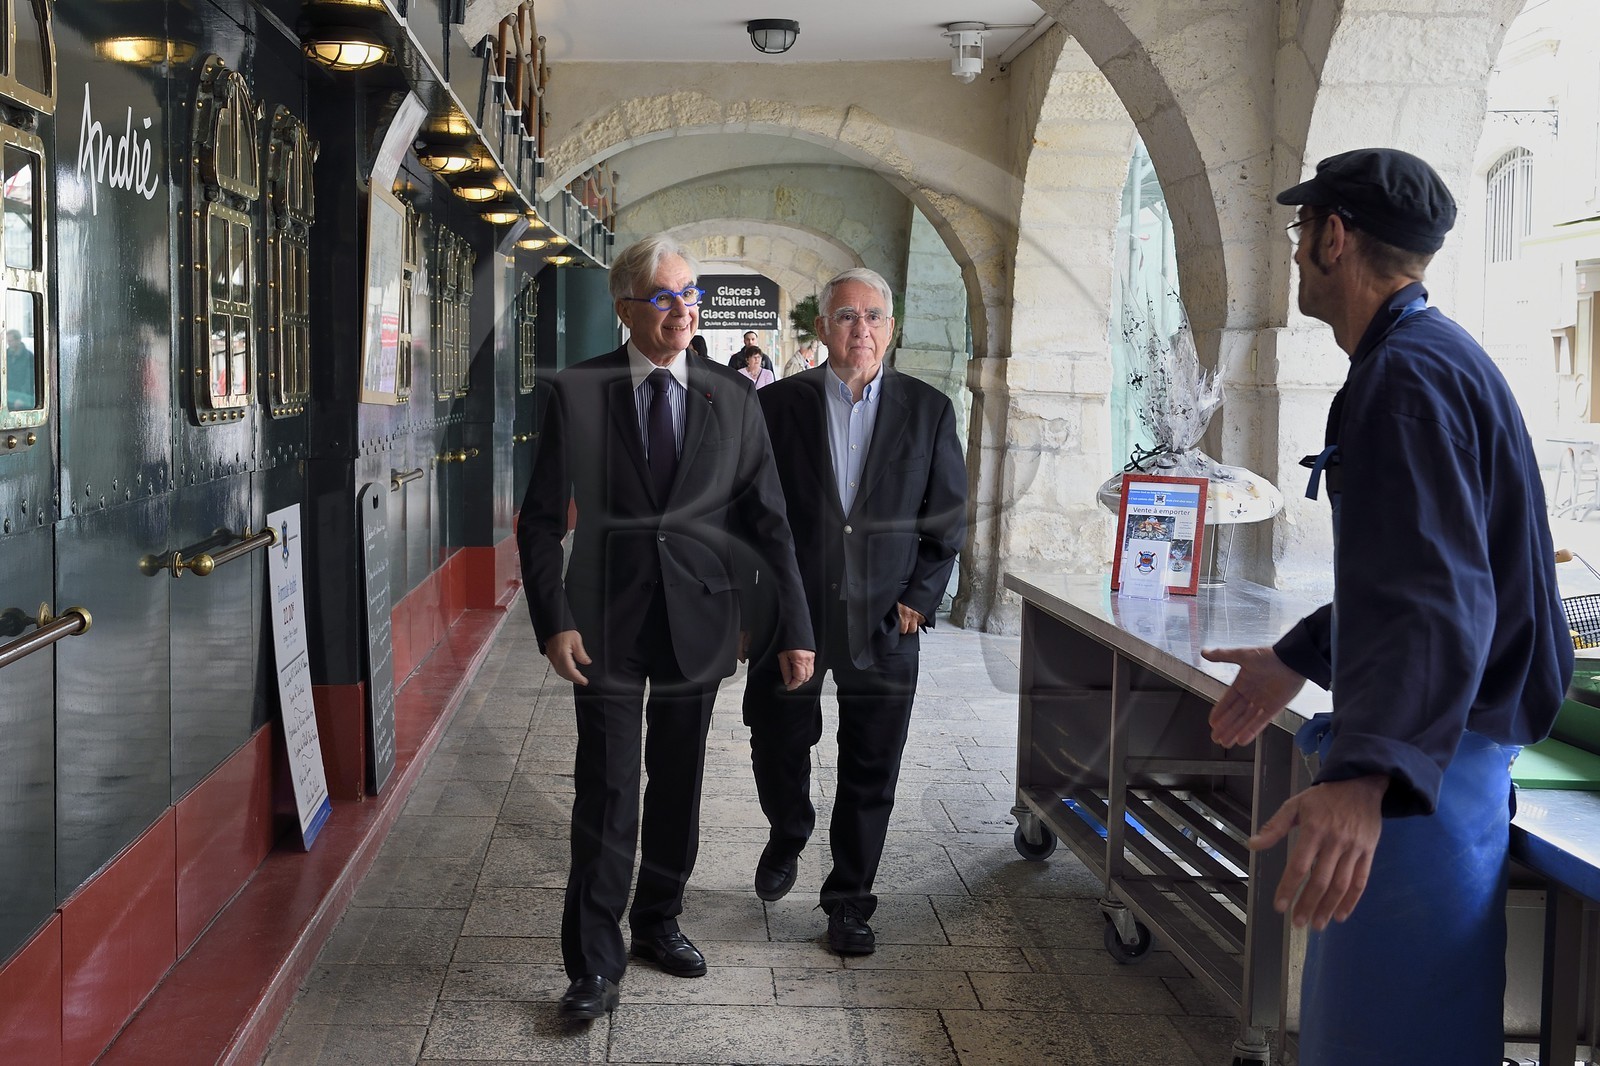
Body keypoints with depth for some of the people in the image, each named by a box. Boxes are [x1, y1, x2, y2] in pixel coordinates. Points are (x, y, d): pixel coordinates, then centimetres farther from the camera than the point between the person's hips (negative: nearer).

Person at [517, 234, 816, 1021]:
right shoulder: (576, 394, -5)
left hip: (698, 622, 2)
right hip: (606, 623, -2)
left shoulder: (734, 399, 1)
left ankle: (658, 921, 35)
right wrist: (554, 621, -12)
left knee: (678, 787, 15)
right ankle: (595, 964, 12)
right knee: (606, 798, -1)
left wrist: (796, 626, -2)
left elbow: (767, 521, 2)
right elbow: (542, 520, -2)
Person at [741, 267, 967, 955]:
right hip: (791, 615, 0)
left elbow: (948, 517, 5)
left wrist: (918, 600, -3)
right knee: (777, 747, 12)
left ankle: (849, 900, 24)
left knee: (870, 773, 7)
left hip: (883, 622, 0)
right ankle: (787, 839, 44)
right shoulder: (778, 405, 0)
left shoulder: (928, 410, 2)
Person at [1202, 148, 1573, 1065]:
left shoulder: (1408, 376, -20)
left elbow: (1439, 601, -33)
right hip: (1423, 746, 11)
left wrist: (1363, 777, -45)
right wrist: (1298, 659, 35)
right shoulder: (1424, 355, 15)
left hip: (1424, 764, -11)